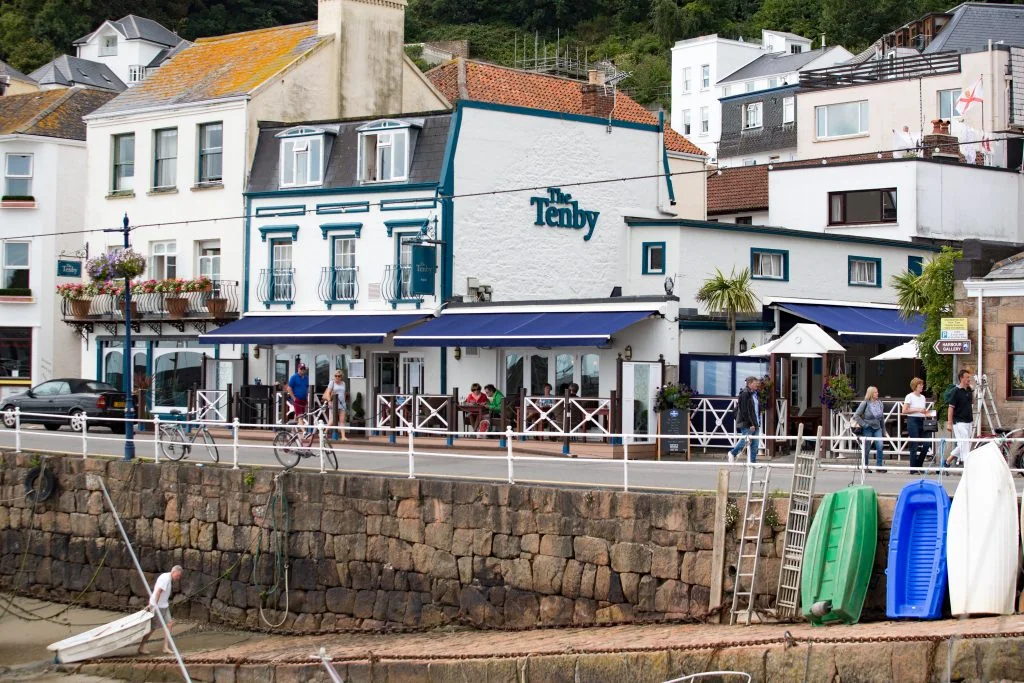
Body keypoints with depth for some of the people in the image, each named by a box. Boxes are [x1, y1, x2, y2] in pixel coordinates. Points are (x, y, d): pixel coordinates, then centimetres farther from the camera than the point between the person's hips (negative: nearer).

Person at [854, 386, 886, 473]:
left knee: (880, 446, -10)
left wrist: (883, 427, 13)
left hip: (877, 428, 4)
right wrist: (864, 424, -13)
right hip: (868, 428, -4)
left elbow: (882, 417, 15)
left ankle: (879, 466, -4)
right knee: (867, 448, 3)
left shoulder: (879, 403, 5)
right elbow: (856, 416, -9)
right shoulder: (865, 403, -9)